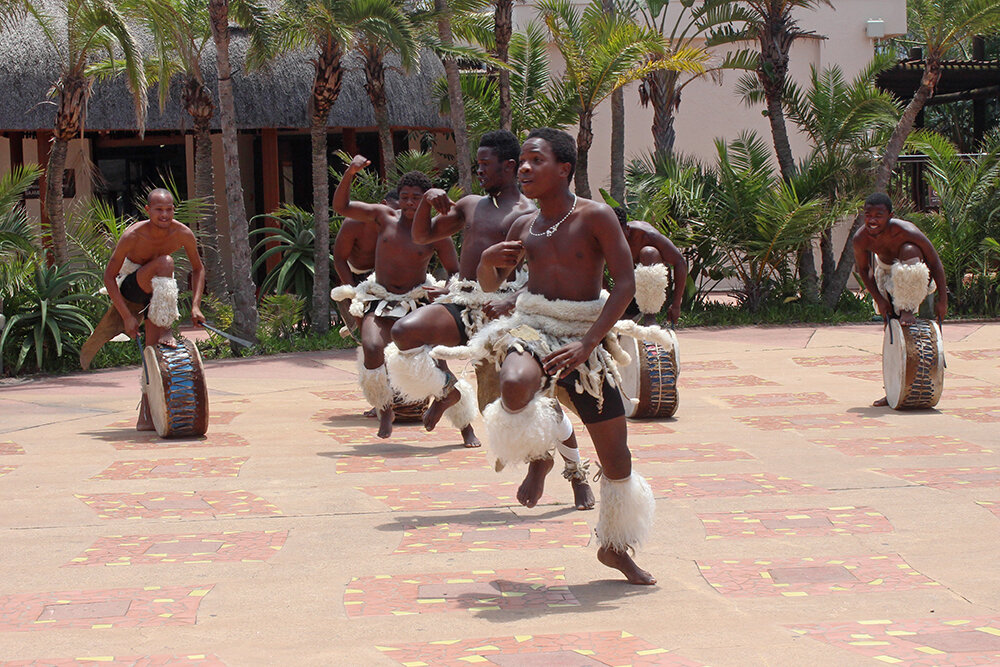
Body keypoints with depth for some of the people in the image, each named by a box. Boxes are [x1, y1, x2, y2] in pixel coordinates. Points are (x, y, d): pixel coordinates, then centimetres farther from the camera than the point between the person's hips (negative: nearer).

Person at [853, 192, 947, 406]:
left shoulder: (906, 231, -37)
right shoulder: (861, 239, -26)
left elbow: (935, 261, -25)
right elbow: (863, 269, -5)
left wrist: (942, 300, -22)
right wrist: (879, 299, -14)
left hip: (917, 276, -4)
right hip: (887, 272, 4)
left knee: (909, 251, -39)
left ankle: (909, 310, -23)